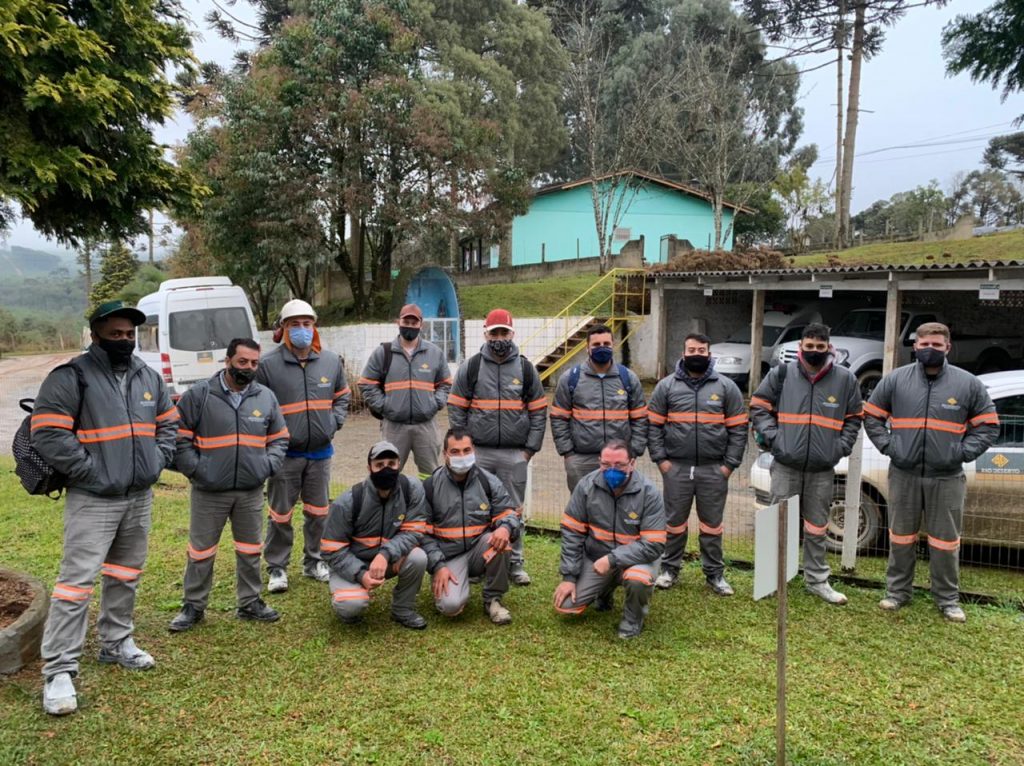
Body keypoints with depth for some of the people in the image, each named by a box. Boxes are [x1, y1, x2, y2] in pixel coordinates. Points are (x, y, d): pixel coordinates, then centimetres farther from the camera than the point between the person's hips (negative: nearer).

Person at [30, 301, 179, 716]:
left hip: (140, 496, 7)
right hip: (92, 499, -6)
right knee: (78, 578, -8)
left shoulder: (149, 377, 8)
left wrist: (158, 460, 3)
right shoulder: (71, 377, -12)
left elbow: (168, 423, 18)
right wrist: (91, 471, -19)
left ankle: (116, 642, 34)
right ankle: (59, 671, 1)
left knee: (126, 575, 17)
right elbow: (47, 433, -17)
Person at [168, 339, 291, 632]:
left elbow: (279, 439, 13)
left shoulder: (266, 397, 4)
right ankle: (193, 606, 25)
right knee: (201, 551, 9)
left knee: (250, 551, 14)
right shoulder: (199, 395, -7)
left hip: (251, 492, 3)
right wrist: (195, 470, -12)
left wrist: (267, 466, -2)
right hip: (208, 491, -3)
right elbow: (180, 438, -5)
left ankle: (250, 603, 28)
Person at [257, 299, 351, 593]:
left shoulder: (332, 361, 3)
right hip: (284, 455, -4)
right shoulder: (268, 365, -11)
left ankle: (314, 561, 32)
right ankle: (277, 568, 23)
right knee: (280, 514, 7)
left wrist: (334, 421, 1)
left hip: (320, 452, 4)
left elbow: (343, 397, 16)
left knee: (318, 512, 15)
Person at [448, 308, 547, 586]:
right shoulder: (470, 367, 2)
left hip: (515, 454, 1)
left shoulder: (526, 368, 5)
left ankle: (515, 563, 19)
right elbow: (456, 409, 3)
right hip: (477, 452, 0)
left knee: (514, 509, 8)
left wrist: (531, 448, 0)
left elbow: (538, 411, 6)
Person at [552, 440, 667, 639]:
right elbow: (572, 532, -6)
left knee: (638, 580, -37)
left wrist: (612, 559, -29)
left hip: (635, 557, -3)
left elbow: (654, 545, -22)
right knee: (565, 605, -8)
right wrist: (569, 576, -8)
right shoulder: (587, 485, -13)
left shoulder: (649, 493, -20)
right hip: (595, 557, 3)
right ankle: (604, 590, 25)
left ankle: (633, 617, -1)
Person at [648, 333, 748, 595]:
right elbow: (654, 425, 3)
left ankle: (714, 573, 22)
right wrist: (660, 458, -5)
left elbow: (738, 428, 3)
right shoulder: (666, 386, 3)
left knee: (712, 524, 10)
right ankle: (670, 569, 24)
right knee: (675, 522, 10)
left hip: (714, 470, 0)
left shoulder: (726, 387, 3)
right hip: (676, 467, 0)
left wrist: (730, 463, -4)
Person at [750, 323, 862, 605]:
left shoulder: (845, 379, 3)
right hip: (786, 466, -1)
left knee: (816, 528, 12)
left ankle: (817, 580, 25)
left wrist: (842, 446, 0)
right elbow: (759, 407, 4)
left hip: (822, 470, 1)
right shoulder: (781, 374, -1)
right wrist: (772, 437, -8)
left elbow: (854, 418, 13)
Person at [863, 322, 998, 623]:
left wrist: (963, 452, -6)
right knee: (901, 537, 11)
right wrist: (887, 445, -3)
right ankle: (898, 591, 24)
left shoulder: (968, 384, 1)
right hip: (904, 475, 1)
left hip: (947, 478, 0)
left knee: (945, 541, 7)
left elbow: (987, 426, 6)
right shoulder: (895, 380, 1)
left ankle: (948, 599, 21)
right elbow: (872, 417, 10)